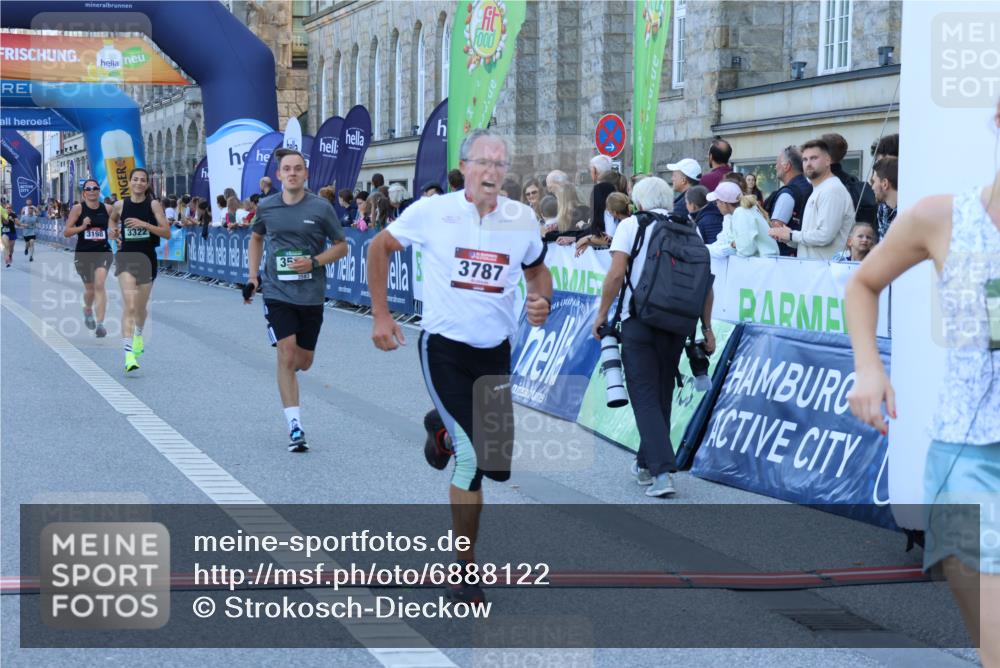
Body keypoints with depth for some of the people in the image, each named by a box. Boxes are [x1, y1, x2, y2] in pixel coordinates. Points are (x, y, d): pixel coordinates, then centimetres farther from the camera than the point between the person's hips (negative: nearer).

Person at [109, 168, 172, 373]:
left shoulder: (153, 205, -3)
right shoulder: (120, 205, 1)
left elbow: (167, 233, -8)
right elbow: (112, 220, 24)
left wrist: (144, 224, -19)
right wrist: (114, 231, 4)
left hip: (147, 258, 1)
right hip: (126, 256, -1)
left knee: (141, 307, 17)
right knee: (129, 305, -18)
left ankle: (138, 335, 50)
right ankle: (129, 354, -25)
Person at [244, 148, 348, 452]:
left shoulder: (321, 208, -4)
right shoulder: (266, 207, 2)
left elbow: (341, 247, 3)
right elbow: (256, 238, 21)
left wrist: (314, 262, -14)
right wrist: (252, 276, 12)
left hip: (311, 294, 0)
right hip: (277, 293, 0)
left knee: (303, 362, 9)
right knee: (287, 355, -13)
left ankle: (287, 374, 47)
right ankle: (295, 427, -9)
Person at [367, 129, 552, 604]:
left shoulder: (523, 219, -2)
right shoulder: (431, 212, -9)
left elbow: (537, 268, 17)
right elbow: (380, 248, 6)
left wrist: (542, 302, -5)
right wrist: (380, 314, 3)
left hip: (495, 352, 4)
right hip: (444, 349, -4)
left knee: (499, 465, 9)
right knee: (472, 456, -14)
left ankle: (444, 430, 42)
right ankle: (465, 566, 3)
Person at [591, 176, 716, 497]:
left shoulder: (631, 225, 0)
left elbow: (617, 272, -10)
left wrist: (602, 313, -1)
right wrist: (707, 328, 12)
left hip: (639, 320, -4)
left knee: (645, 397, -2)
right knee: (662, 395, 16)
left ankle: (662, 472, -15)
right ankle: (646, 465, 27)